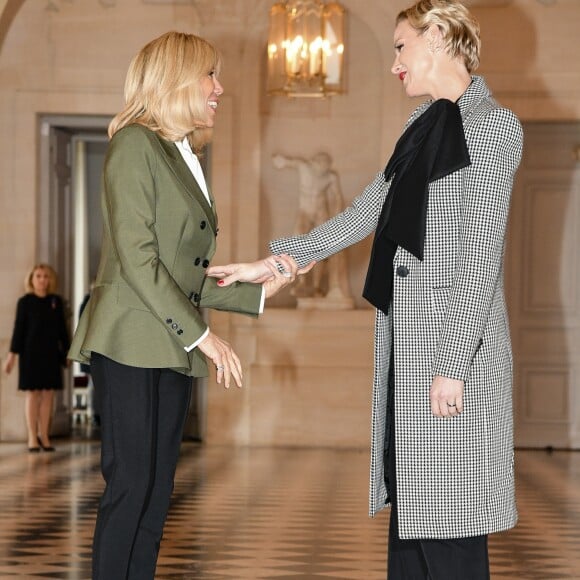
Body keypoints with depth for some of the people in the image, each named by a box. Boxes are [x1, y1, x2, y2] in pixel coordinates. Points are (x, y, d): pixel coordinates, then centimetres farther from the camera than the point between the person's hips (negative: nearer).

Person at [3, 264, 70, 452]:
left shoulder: (56, 301, 8)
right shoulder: (25, 302, -1)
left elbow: (62, 329, 12)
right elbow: (19, 329, -2)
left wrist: (67, 351, 10)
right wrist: (12, 354, -5)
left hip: (51, 353, 3)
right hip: (31, 352, -3)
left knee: (48, 394, 2)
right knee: (32, 393, -2)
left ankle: (44, 436, 9)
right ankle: (32, 438, 1)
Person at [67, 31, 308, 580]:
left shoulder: (186, 160, 17)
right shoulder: (136, 145, -7)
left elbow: (184, 277, 14)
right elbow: (136, 257, -15)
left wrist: (257, 291, 7)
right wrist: (200, 333, -15)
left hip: (172, 350, 8)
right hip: (132, 346, -8)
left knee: (156, 494, 8)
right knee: (130, 486, -7)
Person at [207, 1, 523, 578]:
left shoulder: (492, 127, -6)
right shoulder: (424, 129, 18)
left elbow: (482, 256, -12)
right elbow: (362, 215, 22)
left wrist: (453, 364, -17)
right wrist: (269, 264, 20)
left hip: (455, 338, -8)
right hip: (406, 344, 8)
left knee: (448, 523, -6)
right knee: (410, 501, 8)